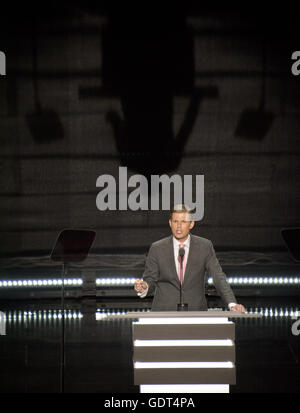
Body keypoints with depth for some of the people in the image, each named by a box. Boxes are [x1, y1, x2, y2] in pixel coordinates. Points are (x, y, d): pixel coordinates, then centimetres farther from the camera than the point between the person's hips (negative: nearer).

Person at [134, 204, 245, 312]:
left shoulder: (204, 246, 0)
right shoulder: (157, 249, 0)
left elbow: (218, 278, -4)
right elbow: (150, 279, 5)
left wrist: (232, 304, -17)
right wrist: (144, 287, -19)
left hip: (195, 311, 0)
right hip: (164, 312, 0)